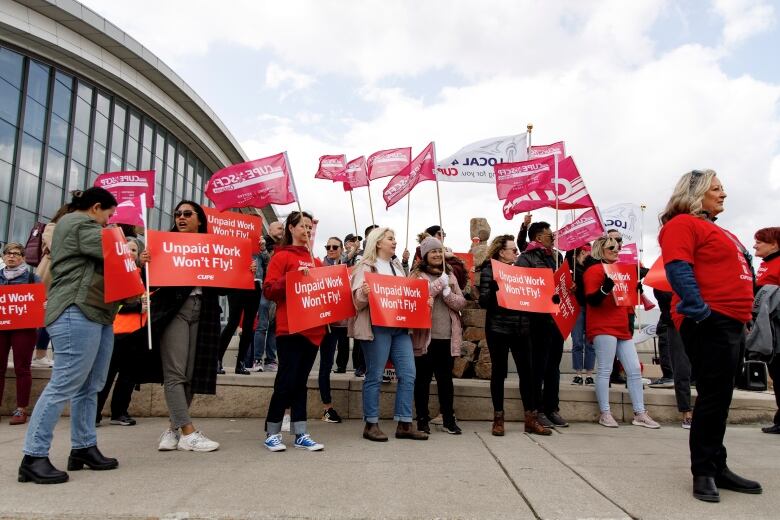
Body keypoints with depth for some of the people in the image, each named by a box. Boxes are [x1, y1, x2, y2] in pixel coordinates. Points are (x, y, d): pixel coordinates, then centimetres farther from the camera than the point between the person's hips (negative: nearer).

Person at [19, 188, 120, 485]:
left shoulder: (79, 225, 27)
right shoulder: (78, 222, -5)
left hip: (96, 314, 11)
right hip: (77, 313, -11)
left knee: (89, 387, 10)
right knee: (63, 386, -10)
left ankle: (83, 448, 16)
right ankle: (33, 457, -5)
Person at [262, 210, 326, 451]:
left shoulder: (314, 260, 17)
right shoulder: (281, 256, -2)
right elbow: (268, 290, -10)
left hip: (312, 328, 6)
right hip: (290, 328, -6)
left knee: (301, 381, 9)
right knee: (287, 380, -4)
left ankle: (301, 434, 13)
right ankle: (272, 434, 10)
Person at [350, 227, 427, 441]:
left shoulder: (397, 266, 20)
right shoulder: (366, 266, -2)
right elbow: (358, 301, -8)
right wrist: (364, 293, -30)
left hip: (400, 326, 7)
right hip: (377, 326, -7)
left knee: (408, 374, 3)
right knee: (375, 375, -2)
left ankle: (404, 424, 11)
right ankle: (371, 424, 10)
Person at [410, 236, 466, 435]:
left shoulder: (450, 275, 12)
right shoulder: (417, 275, -1)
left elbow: (461, 303, 5)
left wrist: (447, 293, -15)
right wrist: (440, 283, -16)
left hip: (447, 336, 4)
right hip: (425, 335, -4)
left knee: (446, 378, 11)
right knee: (423, 379, 5)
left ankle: (448, 419, 20)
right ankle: (422, 419, 15)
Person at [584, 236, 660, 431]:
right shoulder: (595, 269, -5)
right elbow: (591, 300, -14)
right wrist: (606, 287, -28)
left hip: (622, 327, 9)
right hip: (603, 328, -9)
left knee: (635, 370, 6)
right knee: (605, 370, -7)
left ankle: (640, 413, 11)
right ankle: (605, 414, -1)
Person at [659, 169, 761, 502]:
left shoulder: (712, 228, 24)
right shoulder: (682, 224, -7)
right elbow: (678, 270, -19)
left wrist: (742, 316, 18)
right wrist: (700, 311, -24)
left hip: (730, 322, 10)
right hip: (709, 321, -10)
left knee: (719, 398, 12)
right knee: (713, 396, -7)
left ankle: (717, 467, 21)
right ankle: (703, 472, 3)